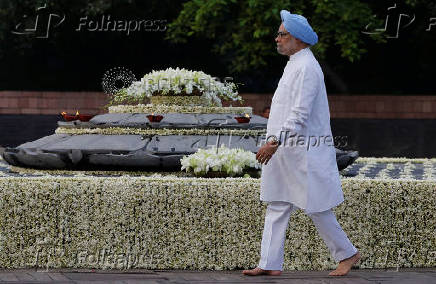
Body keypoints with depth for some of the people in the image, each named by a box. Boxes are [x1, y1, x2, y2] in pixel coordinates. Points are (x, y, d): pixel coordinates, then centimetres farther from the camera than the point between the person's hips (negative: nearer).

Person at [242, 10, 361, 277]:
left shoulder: (306, 67, -17)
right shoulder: (295, 65, 15)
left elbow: (300, 114, -24)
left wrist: (274, 141, -27)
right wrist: (275, 143, 23)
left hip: (305, 154, -10)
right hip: (287, 152, 10)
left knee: (317, 208, -1)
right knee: (277, 207, 6)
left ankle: (347, 254, 13)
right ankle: (270, 264, 7)